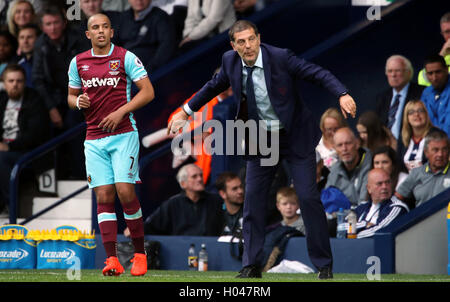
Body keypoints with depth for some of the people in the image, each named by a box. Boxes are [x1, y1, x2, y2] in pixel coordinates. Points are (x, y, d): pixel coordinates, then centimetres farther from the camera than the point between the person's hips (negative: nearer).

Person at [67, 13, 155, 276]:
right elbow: (71, 95, 21)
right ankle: (112, 259, -8)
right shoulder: (78, 62, 11)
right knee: (104, 197, -4)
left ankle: (140, 254, 3)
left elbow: (148, 91, -4)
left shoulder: (125, 57, -1)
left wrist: (121, 112, -14)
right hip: (94, 138, 3)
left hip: (123, 134, -3)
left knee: (125, 192, -11)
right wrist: (78, 101, -3)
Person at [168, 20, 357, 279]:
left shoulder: (280, 57, -20)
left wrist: (342, 94, -36)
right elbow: (214, 86, 13)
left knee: (309, 197, -8)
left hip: (296, 138, -4)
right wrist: (186, 112, 19)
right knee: (253, 200, 2)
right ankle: (252, 266, 12)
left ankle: (324, 265, 3)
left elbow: (318, 73, -20)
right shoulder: (231, 61, -6)